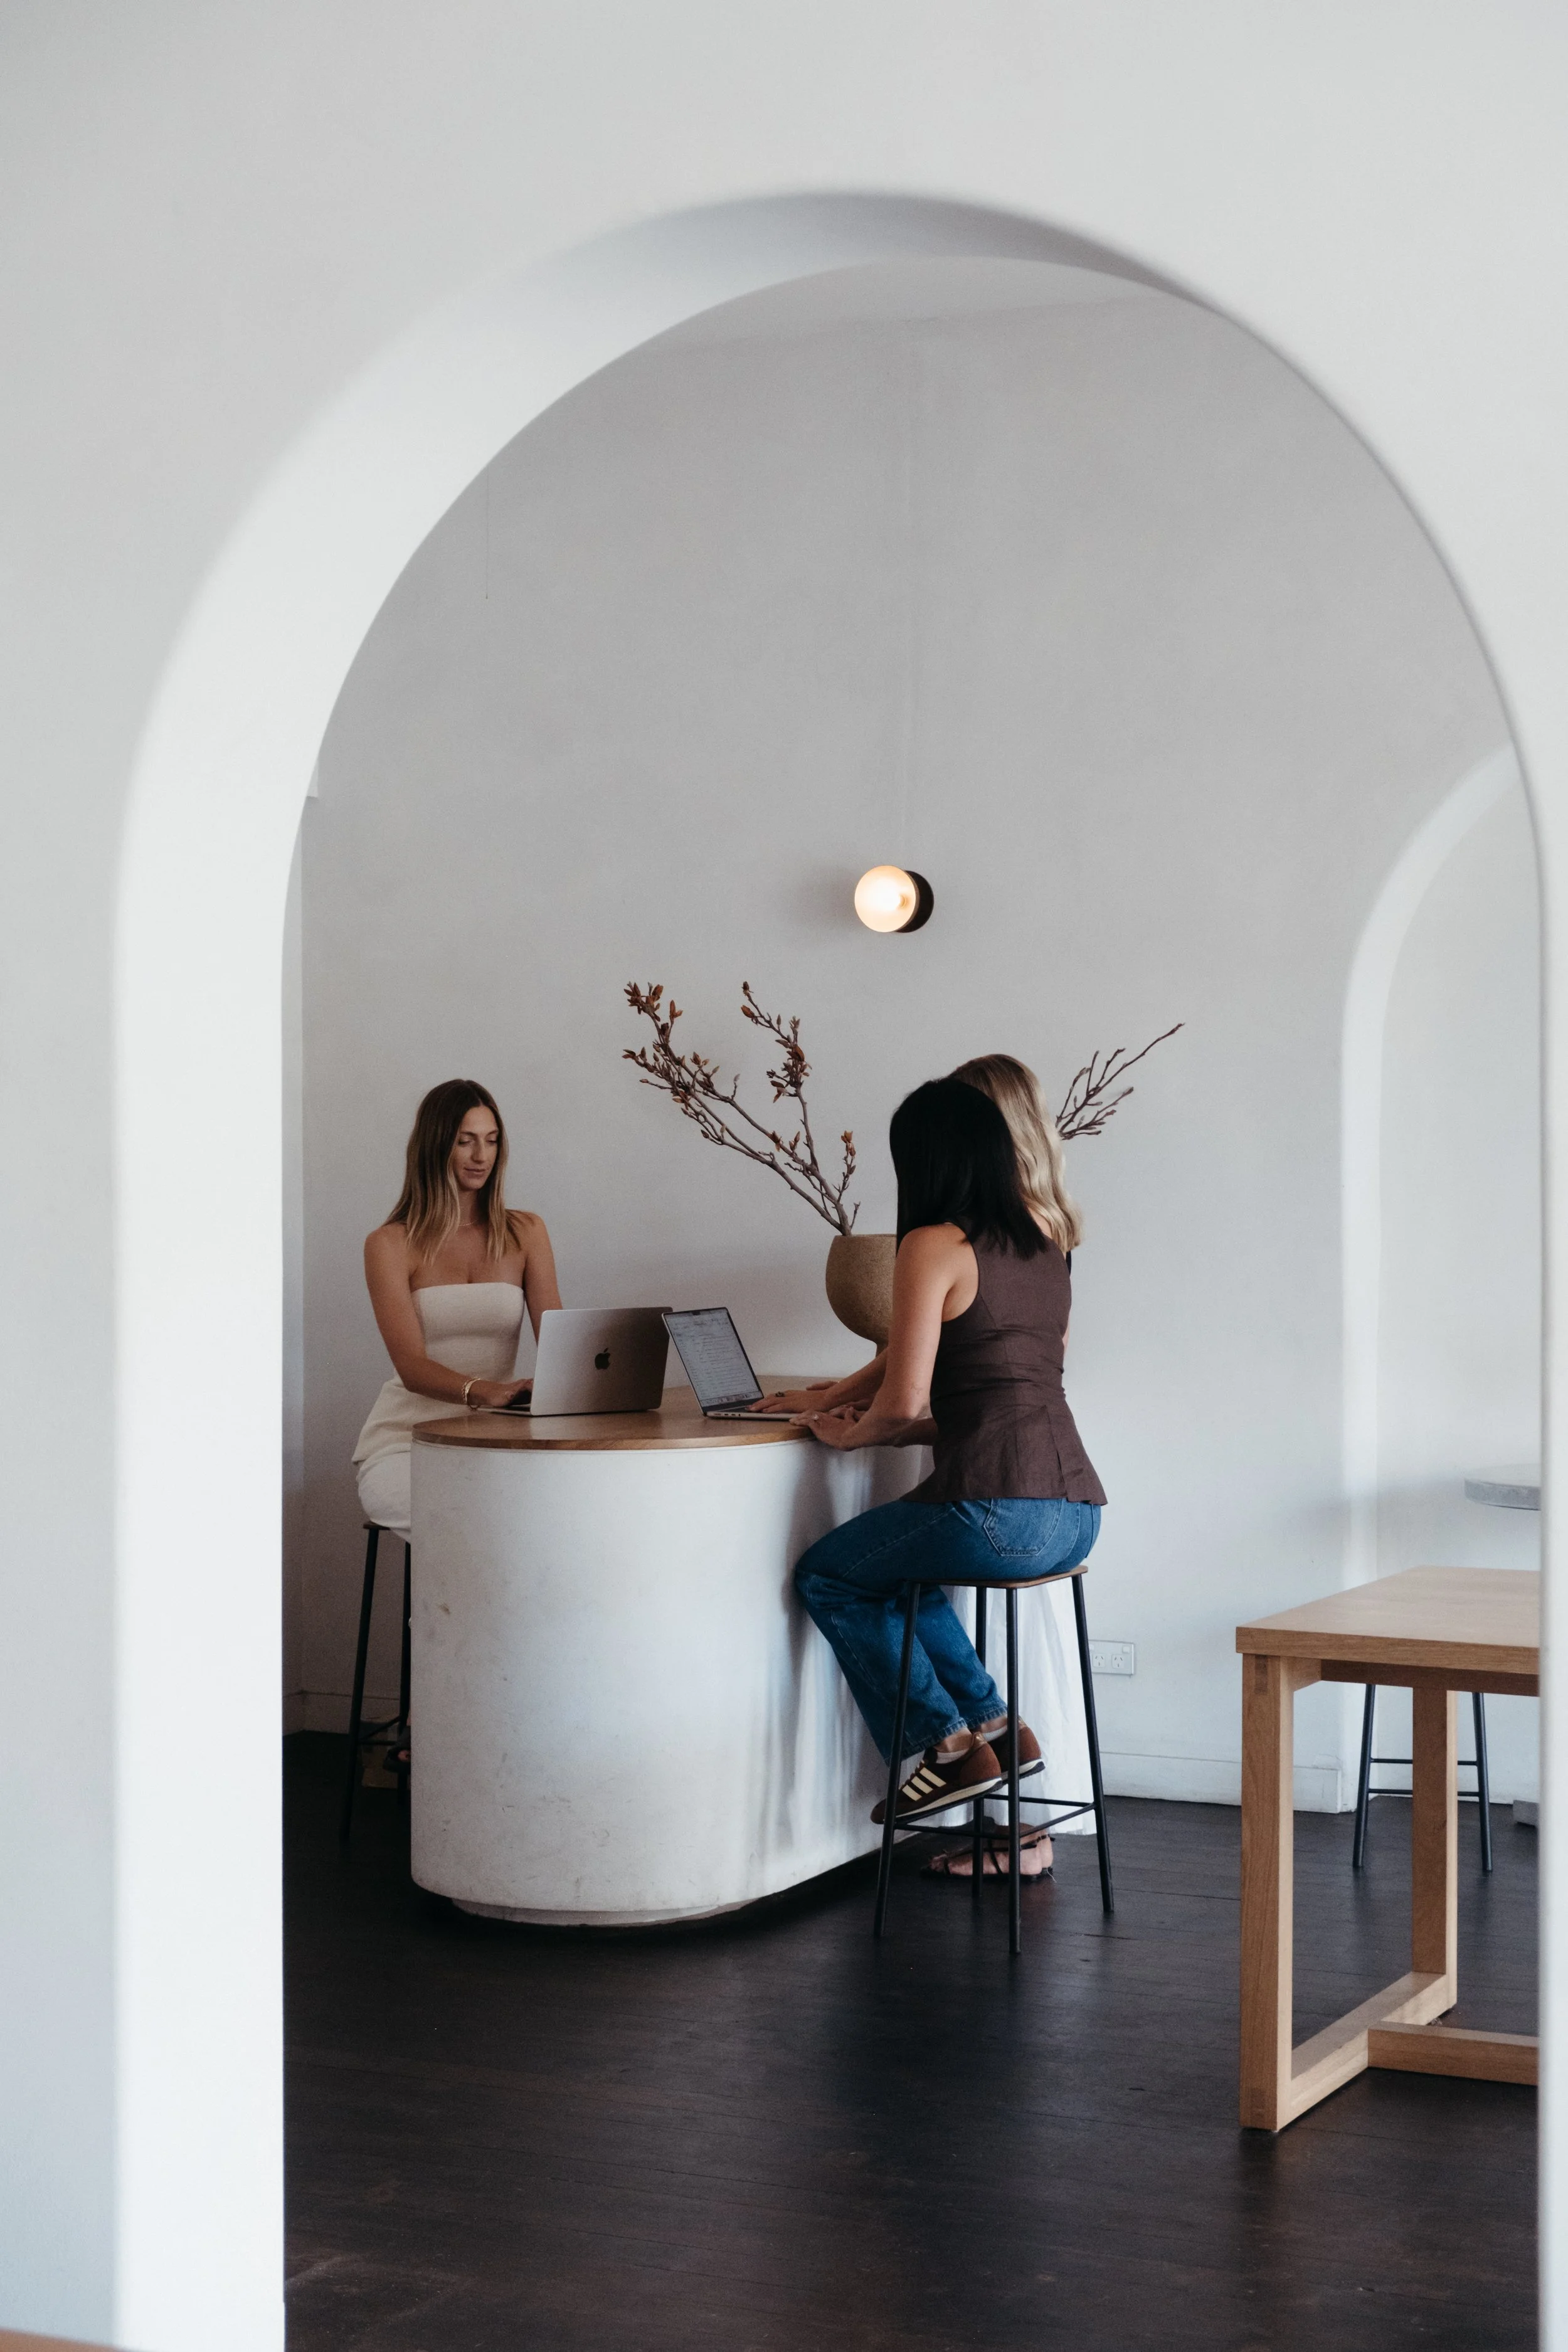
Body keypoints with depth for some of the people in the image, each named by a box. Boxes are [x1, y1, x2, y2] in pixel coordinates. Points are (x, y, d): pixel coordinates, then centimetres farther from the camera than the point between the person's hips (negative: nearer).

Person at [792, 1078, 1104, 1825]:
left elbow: (906, 1403, -11)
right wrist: (874, 1421, 26)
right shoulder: (1042, 1240, 16)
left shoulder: (933, 1246, -6)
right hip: (1076, 1514, 8)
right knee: (893, 1567, 31)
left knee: (825, 1578, 17)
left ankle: (952, 1745, 14)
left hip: (998, 1510, -8)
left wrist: (853, 1435, 11)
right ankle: (997, 1728, 21)